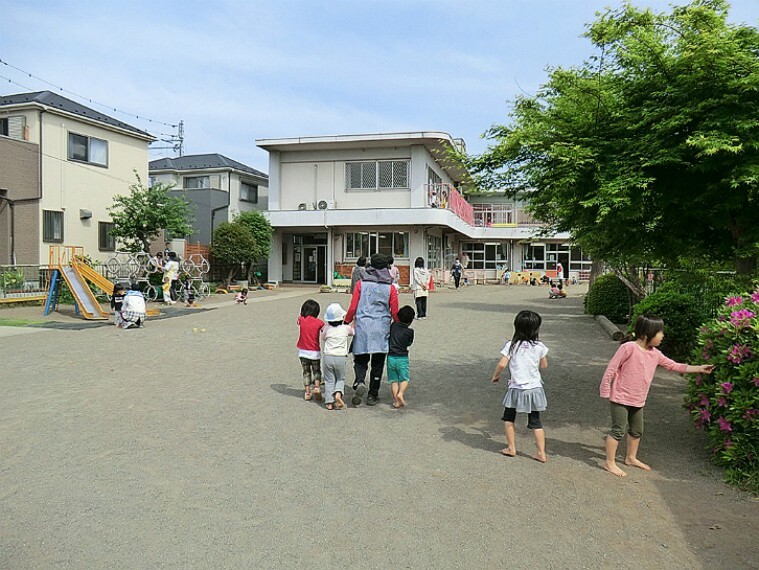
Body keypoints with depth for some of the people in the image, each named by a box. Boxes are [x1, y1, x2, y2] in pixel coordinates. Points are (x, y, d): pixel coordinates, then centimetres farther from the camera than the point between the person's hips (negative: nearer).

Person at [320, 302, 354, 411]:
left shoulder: (326, 328, -1)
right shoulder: (346, 328, -3)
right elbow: (353, 332, 19)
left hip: (328, 357, 1)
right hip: (341, 358, -1)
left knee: (329, 380, 9)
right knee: (340, 379, 16)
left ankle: (329, 402, 4)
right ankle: (338, 393, -10)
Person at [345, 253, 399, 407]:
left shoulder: (361, 284, 1)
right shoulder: (390, 287, 2)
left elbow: (352, 308, -1)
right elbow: (395, 313, 1)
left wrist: (346, 323, 12)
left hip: (362, 326, 0)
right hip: (381, 328, 0)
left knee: (360, 359, 10)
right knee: (378, 363, 10)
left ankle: (360, 382, -17)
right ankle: (373, 395, 15)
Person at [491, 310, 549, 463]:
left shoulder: (511, 345, -10)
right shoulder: (539, 346, -6)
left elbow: (502, 365, -13)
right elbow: (544, 365, 8)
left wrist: (495, 376, 4)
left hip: (516, 389, -2)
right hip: (534, 389, 2)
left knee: (508, 418, 18)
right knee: (535, 421, 11)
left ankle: (511, 448, 20)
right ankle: (541, 453, 10)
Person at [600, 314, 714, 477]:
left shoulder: (655, 354, 3)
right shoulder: (629, 347, -20)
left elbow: (674, 366, 15)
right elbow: (611, 369, -17)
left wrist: (699, 369, 11)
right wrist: (605, 392, -14)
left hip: (638, 401, 8)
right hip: (620, 398, -8)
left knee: (637, 430, 21)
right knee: (618, 430, -2)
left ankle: (631, 458, 40)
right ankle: (609, 462, 10)